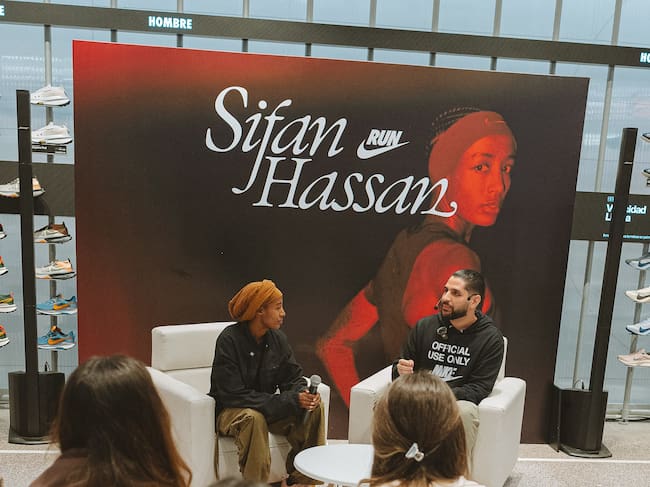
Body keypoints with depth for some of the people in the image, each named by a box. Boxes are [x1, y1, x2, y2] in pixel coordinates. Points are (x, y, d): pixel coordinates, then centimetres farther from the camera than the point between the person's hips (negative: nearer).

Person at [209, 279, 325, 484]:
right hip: (230, 411, -6)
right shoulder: (229, 340, -21)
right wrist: (290, 400, -30)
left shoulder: (277, 338, -4)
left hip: (266, 407, 6)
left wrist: (304, 394, -23)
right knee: (253, 418, -37)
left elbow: (293, 378, 3)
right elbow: (234, 396, -25)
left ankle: (301, 479, -4)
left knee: (315, 408, -14)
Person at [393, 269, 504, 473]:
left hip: (457, 402, -2)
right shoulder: (425, 326, 8)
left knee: (465, 411, -37)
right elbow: (398, 370, 15)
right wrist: (400, 370, -11)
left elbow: (479, 388, -7)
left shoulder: (491, 338, -1)